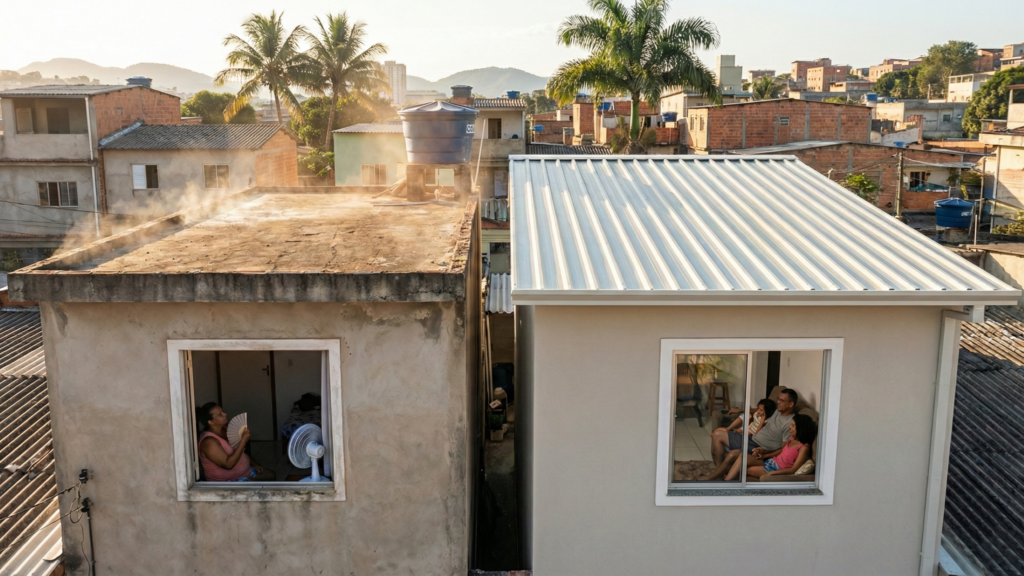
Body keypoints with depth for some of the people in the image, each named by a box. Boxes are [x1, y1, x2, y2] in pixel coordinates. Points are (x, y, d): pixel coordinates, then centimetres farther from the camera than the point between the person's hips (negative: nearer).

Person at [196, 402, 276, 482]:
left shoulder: (225, 429, 2)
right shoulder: (209, 442, -26)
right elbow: (228, 464, -32)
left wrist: (253, 464, 9)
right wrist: (243, 441, -32)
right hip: (227, 481, -9)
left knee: (271, 475, 11)